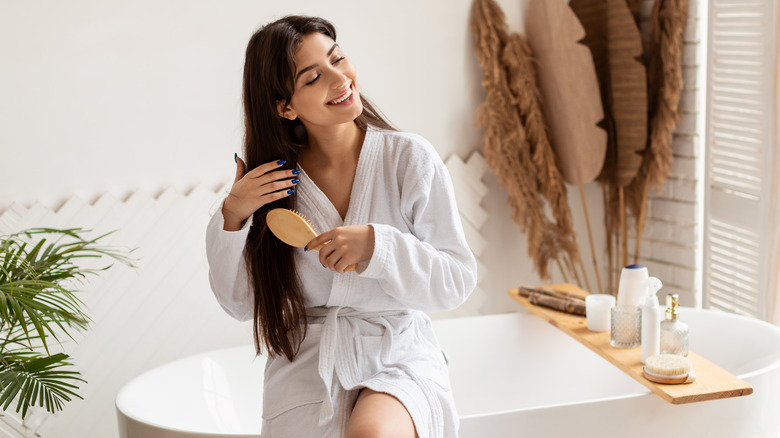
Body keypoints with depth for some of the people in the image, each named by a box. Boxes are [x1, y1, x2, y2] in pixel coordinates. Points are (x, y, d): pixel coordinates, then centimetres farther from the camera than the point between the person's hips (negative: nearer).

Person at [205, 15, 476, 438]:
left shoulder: (410, 158, -5)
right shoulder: (273, 180, 0)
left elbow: (457, 282, -5)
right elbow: (241, 304, 5)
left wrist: (375, 244, -20)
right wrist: (231, 217, -9)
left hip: (399, 358, -2)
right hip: (305, 368, 2)